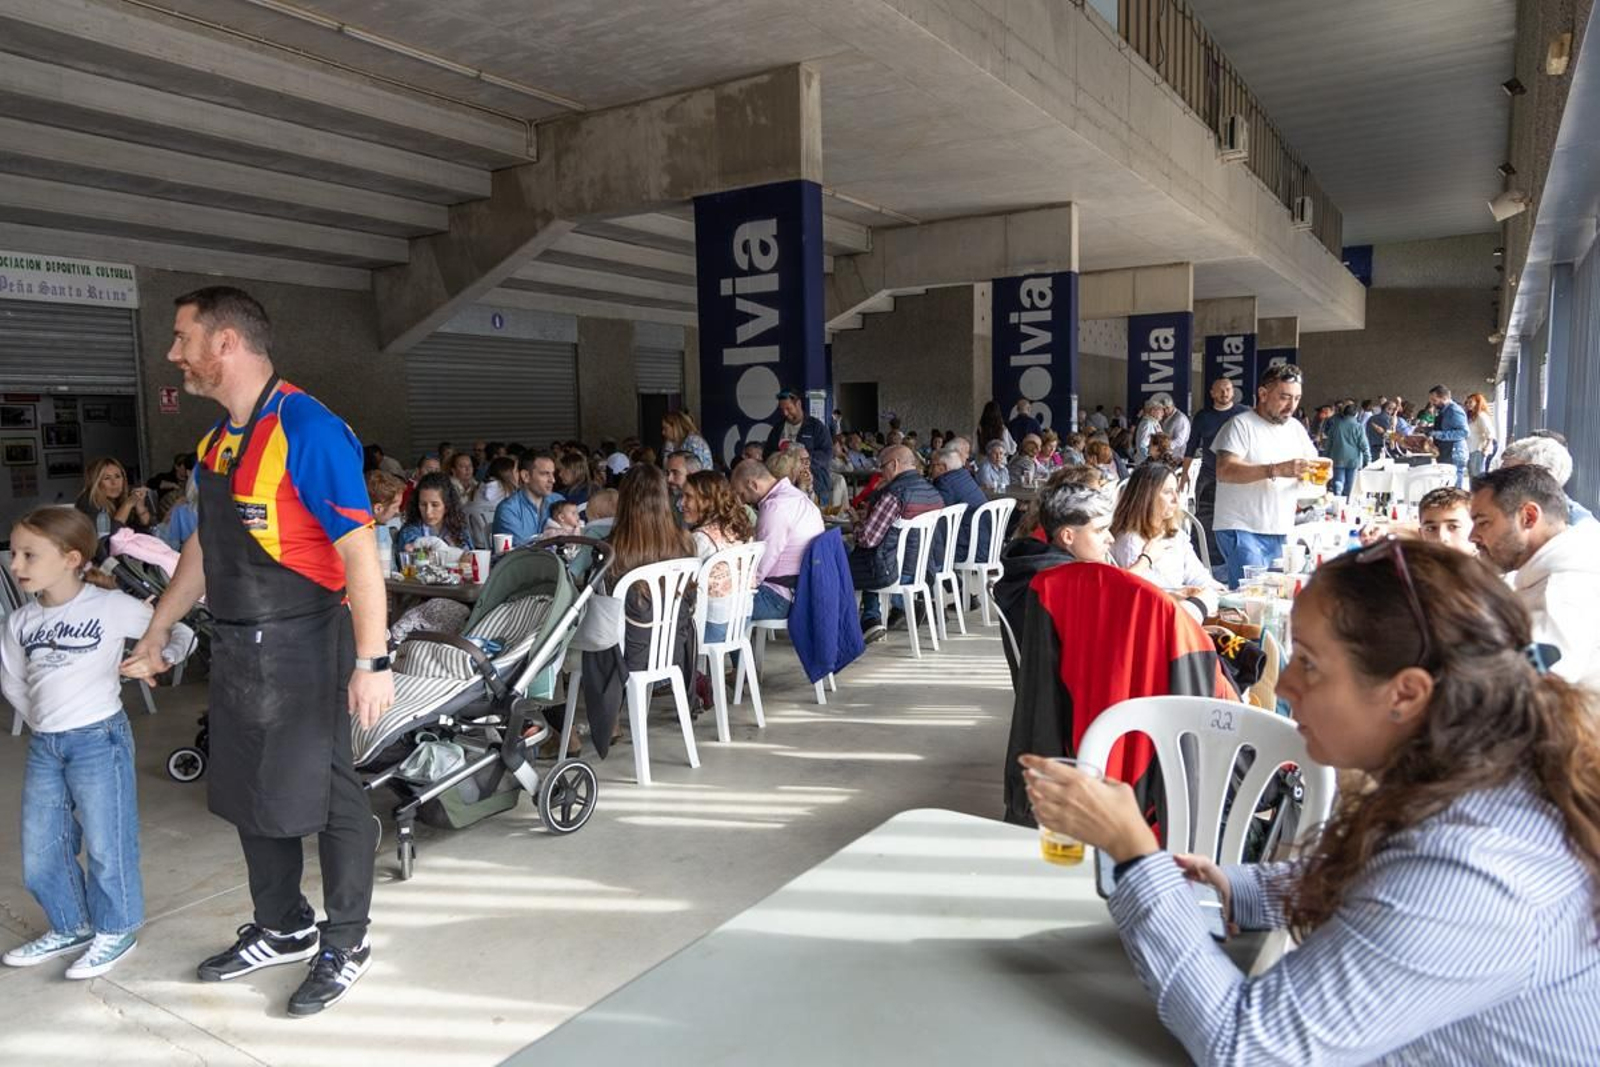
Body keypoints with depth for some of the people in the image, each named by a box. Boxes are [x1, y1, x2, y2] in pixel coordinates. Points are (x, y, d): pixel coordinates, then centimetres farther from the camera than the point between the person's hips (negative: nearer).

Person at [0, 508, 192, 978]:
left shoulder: (112, 607, -10)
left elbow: (180, 630, -5)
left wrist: (159, 659, -21)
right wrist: (42, 721, 11)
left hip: (98, 739, -6)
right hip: (43, 746, 6)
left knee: (106, 845, 4)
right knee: (40, 854, 13)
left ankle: (115, 930, 22)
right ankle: (70, 927, 34)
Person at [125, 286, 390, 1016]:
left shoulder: (307, 430, -17)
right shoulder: (218, 439, 9)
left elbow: (358, 552, -21)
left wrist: (370, 662, -24)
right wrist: (159, 627, 27)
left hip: (301, 649, -8)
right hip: (235, 647, 9)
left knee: (322, 796, 5)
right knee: (249, 795, 18)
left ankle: (346, 944, 23)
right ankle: (282, 930, 37)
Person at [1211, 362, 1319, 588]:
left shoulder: (1296, 428, 15)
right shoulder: (1241, 424, -8)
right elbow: (1225, 471, -21)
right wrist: (1276, 470, -30)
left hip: (1281, 534, 7)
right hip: (1242, 531, -7)